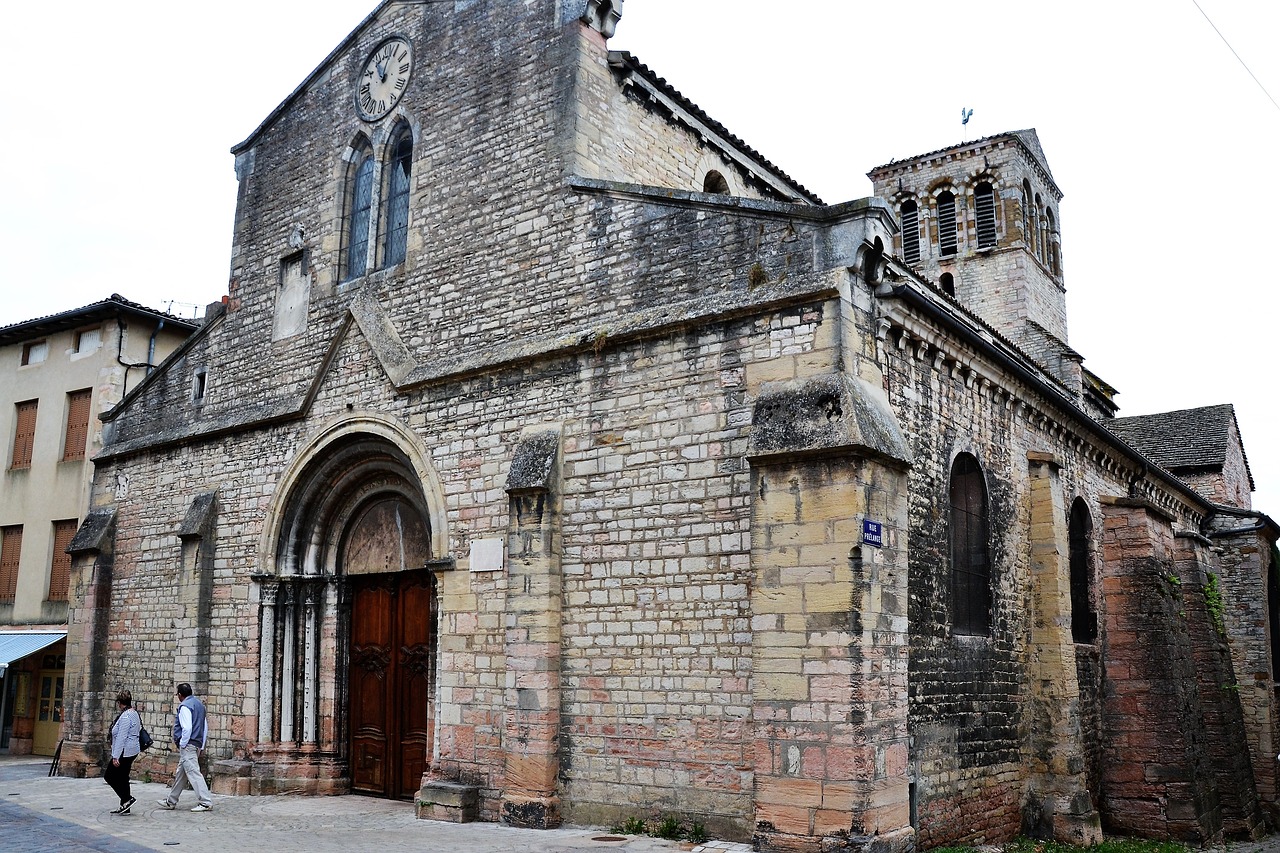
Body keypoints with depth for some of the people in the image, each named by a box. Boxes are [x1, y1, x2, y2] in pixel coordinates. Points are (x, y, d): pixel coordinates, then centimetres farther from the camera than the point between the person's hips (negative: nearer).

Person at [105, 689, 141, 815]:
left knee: (109, 776, 0)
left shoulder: (125, 716, -19)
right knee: (122, 778, 13)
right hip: (131, 751, 10)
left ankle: (127, 799, -4)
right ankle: (125, 807, 15)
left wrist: (116, 757, -23)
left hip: (124, 752, -10)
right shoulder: (133, 713, 13)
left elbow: (121, 738, -23)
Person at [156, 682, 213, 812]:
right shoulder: (199, 704, 16)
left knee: (193, 773, -9)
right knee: (181, 774, 18)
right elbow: (205, 727, 19)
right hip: (197, 745, 10)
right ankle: (171, 801, 29)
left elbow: (187, 728, -22)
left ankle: (206, 802, -12)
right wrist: (201, 746, 21)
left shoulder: (185, 706, -12)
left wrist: (182, 745, -11)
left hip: (188, 745, -10)